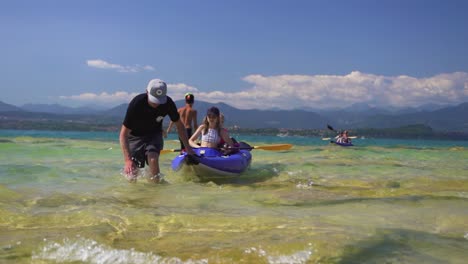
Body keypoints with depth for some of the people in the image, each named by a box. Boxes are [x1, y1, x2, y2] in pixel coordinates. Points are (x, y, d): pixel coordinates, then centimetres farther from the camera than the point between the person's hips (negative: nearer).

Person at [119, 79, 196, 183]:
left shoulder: (168, 103, -22)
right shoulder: (136, 103, -31)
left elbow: (179, 125, -3)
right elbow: (123, 134, -29)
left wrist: (188, 148, -6)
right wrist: (127, 160, -40)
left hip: (154, 134, 2)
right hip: (135, 136, -1)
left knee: (153, 159, -28)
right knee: (132, 170, -7)